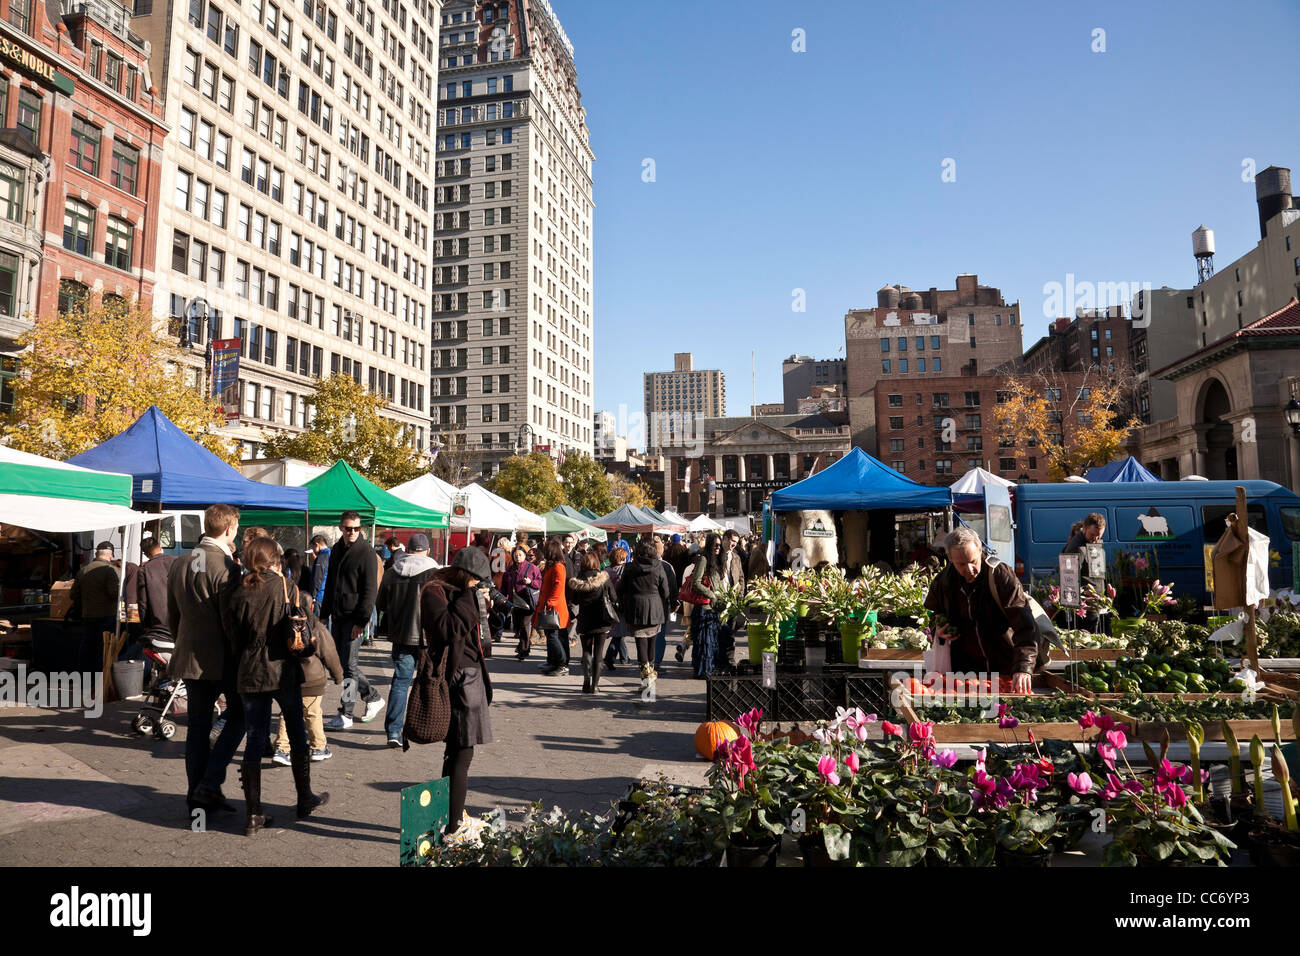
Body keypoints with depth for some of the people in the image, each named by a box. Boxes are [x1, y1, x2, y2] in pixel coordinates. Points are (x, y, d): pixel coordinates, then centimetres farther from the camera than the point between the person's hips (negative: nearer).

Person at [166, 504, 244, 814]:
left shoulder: (179, 564, 6)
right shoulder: (226, 567, -19)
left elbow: (172, 614, 14)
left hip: (190, 657, 7)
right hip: (223, 658, -7)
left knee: (197, 725, 13)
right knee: (238, 715, 11)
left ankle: (196, 793, 19)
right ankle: (210, 784, 2)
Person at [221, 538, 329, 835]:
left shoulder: (234, 595, -1)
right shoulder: (285, 588, -9)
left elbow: (234, 640, 3)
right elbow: (306, 625, -11)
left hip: (249, 674, 2)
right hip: (283, 671, -2)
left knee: (254, 740, 9)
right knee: (297, 735, 15)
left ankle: (253, 814, 8)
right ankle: (305, 799, 28)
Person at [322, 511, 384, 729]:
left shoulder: (366, 552, -10)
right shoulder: (337, 550, 12)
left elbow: (370, 590, -14)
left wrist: (361, 621, -18)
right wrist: (324, 613, 16)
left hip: (354, 617, -8)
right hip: (337, 616, 8)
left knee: (349, 664, -5)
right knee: (342, 662, 13)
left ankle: (345, 715, 2)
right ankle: (373, 698, 27)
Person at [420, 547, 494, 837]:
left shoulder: (458, 592, 18)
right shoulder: (434, 592, -11)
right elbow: (447, 630, -26)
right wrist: (466, 599, -19)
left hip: (471, 675, 10)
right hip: (458, 678, -10)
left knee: (457, 752, 16)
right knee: (462, 754, -8)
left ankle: (452, 816, 27)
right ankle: (453, 826, -2)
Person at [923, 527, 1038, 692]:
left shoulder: (1002, 575, -17)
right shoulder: (942, 582, -5)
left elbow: (1025, 626, -25)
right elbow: (931, 613, 18)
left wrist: (1023, 668, -38)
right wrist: (938, 630, -6)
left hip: (1005, 666, -2)